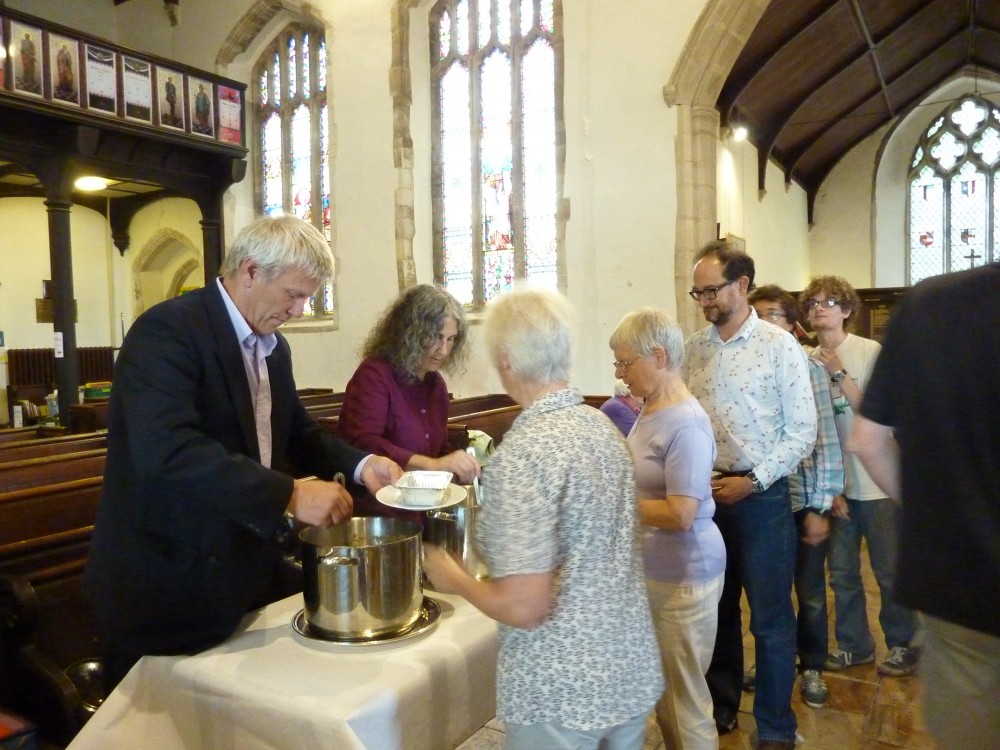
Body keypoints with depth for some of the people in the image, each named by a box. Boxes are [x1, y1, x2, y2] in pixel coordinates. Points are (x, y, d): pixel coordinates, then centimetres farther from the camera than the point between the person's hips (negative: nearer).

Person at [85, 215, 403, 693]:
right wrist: (289, 495, -32)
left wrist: (359, 464, -1)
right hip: (169, 574, -8)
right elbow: (166, 449, -32)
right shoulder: (166, 330, -19)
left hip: (244, 567, 8)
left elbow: (296, 432, 17)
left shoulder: (274, 346, 9)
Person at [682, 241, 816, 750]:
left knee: (770, 618, 6)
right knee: (716, 609, 17)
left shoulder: (779, 346, -8)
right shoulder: (694, 349, 5)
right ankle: (720, 707, 36)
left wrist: (752, 480, -14)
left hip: (760, 494, -4)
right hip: (705, 493, 4)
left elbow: (802, 430, -8)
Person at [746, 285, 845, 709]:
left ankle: (812, 667, 34)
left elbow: (825, 440, -6)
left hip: (802, 499, -1)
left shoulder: (810, 369, -4)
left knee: (810, 593, 14)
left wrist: (820, 506, -10)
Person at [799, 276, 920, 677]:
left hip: (876, 483, -3)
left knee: (890, 572, 8)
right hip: (832, 484, 3)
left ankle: (902, 645, 28)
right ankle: (854, 644, 30)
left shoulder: (871, 352, -9)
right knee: (842, 573, 13)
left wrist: (840, 374, -18)